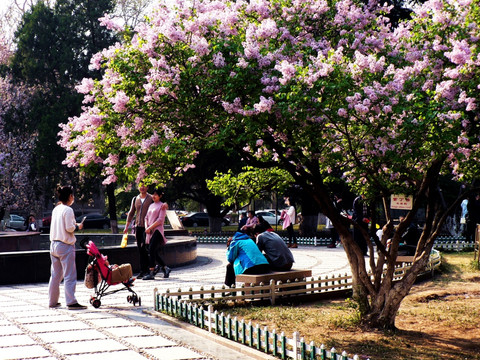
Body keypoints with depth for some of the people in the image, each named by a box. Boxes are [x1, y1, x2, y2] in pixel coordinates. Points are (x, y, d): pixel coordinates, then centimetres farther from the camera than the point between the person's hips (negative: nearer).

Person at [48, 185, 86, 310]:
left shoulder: (56, 209, 11)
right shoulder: (68, 210, -13)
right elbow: (69, 228, -18)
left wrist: (74, 225, 15)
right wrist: (77, 226, 0)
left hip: (54, 244, 8)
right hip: (65, 245, -8)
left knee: (55, 274, 14)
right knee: (69, 275, -6)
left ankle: (52, 301, 19)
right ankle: (71, 302, -9)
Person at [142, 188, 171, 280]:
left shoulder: (162, 206, -2)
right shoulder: (151, 206, 20)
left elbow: (160, 220, -10)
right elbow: (146, 217, 20)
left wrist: (150, 227, -13)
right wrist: (146, 227, 1)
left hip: (157, 230, -7)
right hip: (150, 231, 7)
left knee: (151, 250, -17)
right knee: (154, 252, 8)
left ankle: (151, 273, -17)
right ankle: (166, 268, 23)